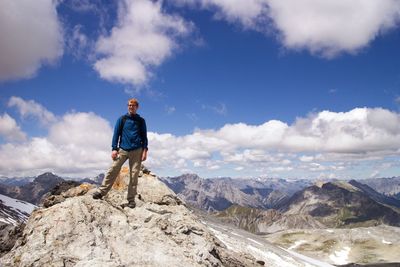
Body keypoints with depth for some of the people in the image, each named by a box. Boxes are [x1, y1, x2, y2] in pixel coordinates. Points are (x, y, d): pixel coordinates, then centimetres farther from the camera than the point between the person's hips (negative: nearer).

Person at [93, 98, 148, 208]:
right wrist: (114, 149, -2)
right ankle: (101, 192, -7)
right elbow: (116, 133, 8)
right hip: (123, 149, 0)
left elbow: (144, 136, 11)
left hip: (137, 150, 0)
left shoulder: (141, 121, 11)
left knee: (134, 174, -2)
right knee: (113, 169, -11)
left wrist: (145, 150, -1)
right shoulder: (122, 119, 11)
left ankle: (131, 199, 3)